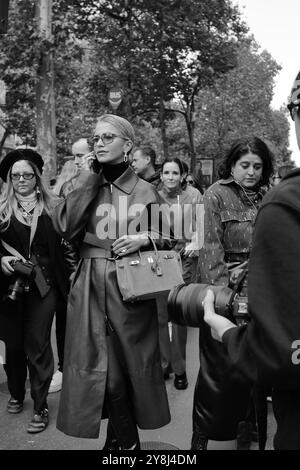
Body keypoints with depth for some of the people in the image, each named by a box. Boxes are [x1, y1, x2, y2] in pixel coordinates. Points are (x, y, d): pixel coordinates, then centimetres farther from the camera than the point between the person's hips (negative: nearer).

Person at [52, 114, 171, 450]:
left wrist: (144, 238, -13)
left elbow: (167, 238, 9)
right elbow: (65, 226, -8)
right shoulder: (85, 186, 8)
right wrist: (91, 179, -8)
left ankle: (117, 437, 31)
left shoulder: (144, 191, 1)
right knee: (102, 366, 3)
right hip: (90, 289, 2)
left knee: (129, 362, 6)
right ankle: (126, 441, 25)